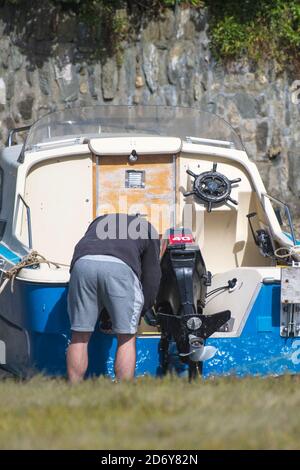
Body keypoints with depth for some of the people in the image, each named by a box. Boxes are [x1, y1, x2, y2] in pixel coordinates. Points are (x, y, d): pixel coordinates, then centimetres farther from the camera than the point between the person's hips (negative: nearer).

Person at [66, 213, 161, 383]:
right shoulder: (148, 230, 32)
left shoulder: (99, 222, 42)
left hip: (83, 263, 3)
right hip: (121, 267, -3)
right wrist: (140, 312, 34)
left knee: (80, 336, 11)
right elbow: (152, 276, 24)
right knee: (127, 338, 8)